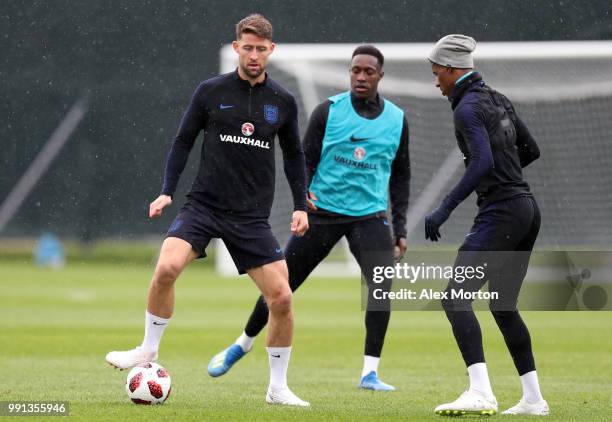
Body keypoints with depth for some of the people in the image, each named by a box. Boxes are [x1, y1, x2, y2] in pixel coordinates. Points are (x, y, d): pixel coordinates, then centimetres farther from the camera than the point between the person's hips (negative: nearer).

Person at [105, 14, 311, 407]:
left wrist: (301, 206, 8)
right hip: (203, 206, -2)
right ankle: (149, 350, -4)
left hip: (252, 216, 2)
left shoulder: (283, 101, 4)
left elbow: (294, 154, 16)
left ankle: (278, 387, 10)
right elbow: (183, 141, 7)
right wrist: (167, 191, -2)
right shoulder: (211, 91, 0)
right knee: (167, 267, -26)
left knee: (281, 297, -8)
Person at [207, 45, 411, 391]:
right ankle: (241, 346, 28)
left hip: (370, 216, 1)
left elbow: (401, 176, 13)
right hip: (323, 211, -1)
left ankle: (370, 373, -12)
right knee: (283, 283, 4)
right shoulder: (329, 111, -4)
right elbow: (306, 160, -1)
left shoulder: (397, 120, 3)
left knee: (382, 284, -20)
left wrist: (400, 227, 7)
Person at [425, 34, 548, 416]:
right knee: (503, 305, 18)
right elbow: (531, 150, 23)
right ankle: (534, 399, 18)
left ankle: (481, 393, -29)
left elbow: (484, 163, -24)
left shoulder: (467, 108, -11)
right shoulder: (498, 100, 15)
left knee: (455, 296, -15)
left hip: (501, 212, -9)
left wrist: (445, 209, -24)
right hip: (527, 207, 9)